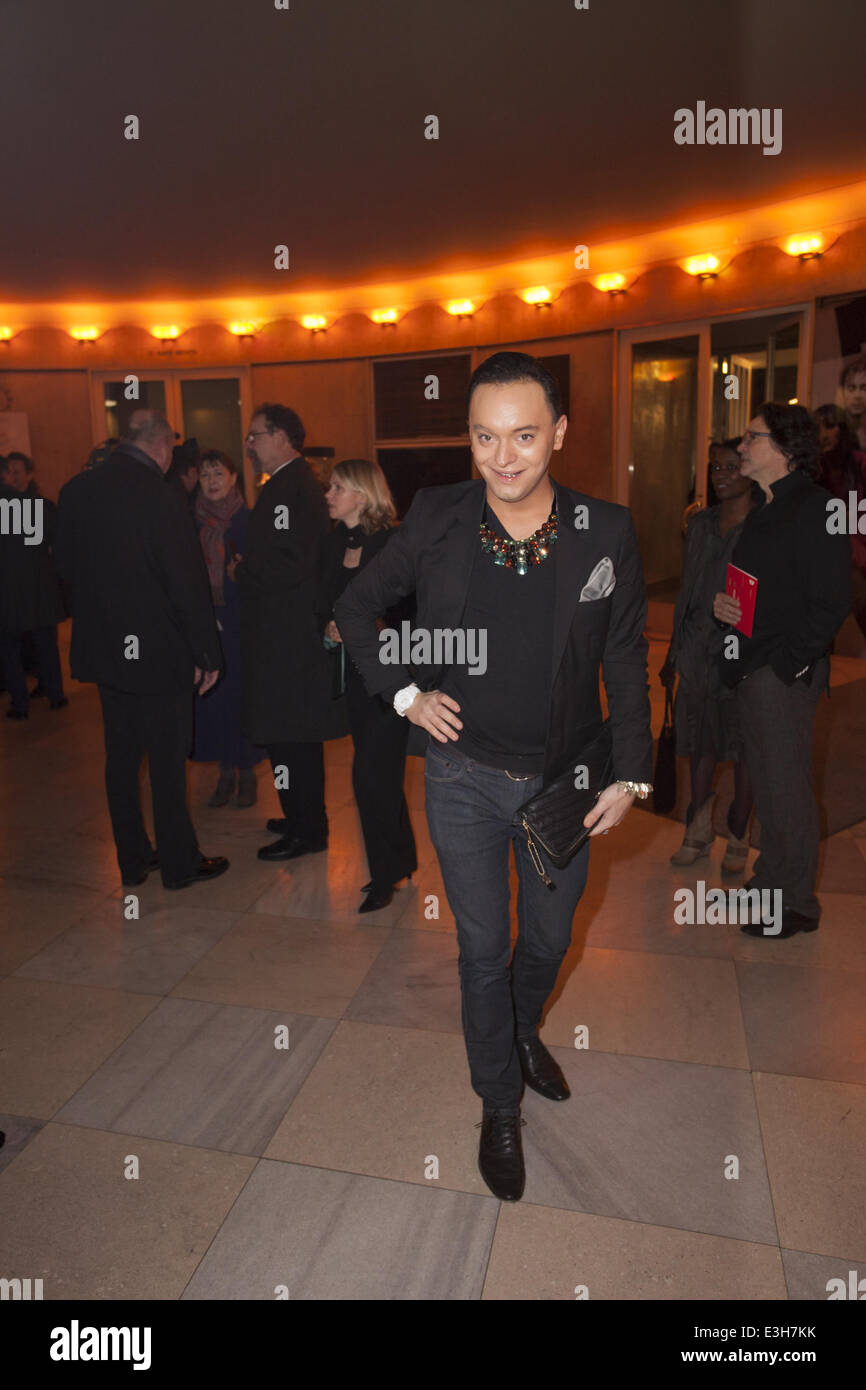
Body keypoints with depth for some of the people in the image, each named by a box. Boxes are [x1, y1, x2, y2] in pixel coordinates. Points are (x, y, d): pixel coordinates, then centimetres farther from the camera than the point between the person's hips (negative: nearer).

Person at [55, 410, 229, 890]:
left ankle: (132, 859, 28)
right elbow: (188, 583, -17)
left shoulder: (76, 490, 3)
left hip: (103, 647, 7)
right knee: (168, 760, 6)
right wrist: (207, 654, -9)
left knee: (121, 756, 15)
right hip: (157, 651, -6)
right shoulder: (159, 496, -17)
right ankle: (179, 863, 19)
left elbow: (66, 566, 12)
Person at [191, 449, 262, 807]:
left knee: (241, 691, 1)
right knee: (211, 694, 5)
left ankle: (246, 772, 15)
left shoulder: (248, 520, -2)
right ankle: (225, 772, 18)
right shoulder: (191, 520, 6)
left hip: (239, 619, -3)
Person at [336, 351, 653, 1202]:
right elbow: (356, 607, 3)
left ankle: (523, 1030, 55)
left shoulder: (606, 533, -10)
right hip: (464, 777, -1)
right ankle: (499, 1105, 35)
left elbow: (626, 662, -2)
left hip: (561, 781, 2)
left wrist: (630, 775, -5)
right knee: (483, 949, 11)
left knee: (549, 938, 21)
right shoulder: (436, 518, -10)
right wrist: (405, 692, -6)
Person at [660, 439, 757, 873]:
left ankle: (738, 840, 23)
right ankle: (699, 834, 28)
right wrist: (673, 654, 16)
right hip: (699, 652, 5)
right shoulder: (700, 523, 10)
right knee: (701, 746, 12)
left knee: (743, 749, 7)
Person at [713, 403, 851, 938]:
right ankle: (771, 880, 32)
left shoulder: (815, 509, -13)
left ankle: (798, 903, 16)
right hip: (754, 669, 9)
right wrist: (723, 602, 2)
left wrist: (787, 662, -17)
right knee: (766, 780, 17)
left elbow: (832, 603, -18)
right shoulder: (766, 510, 16)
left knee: (788, 785, 1)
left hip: (786, 673, -9)